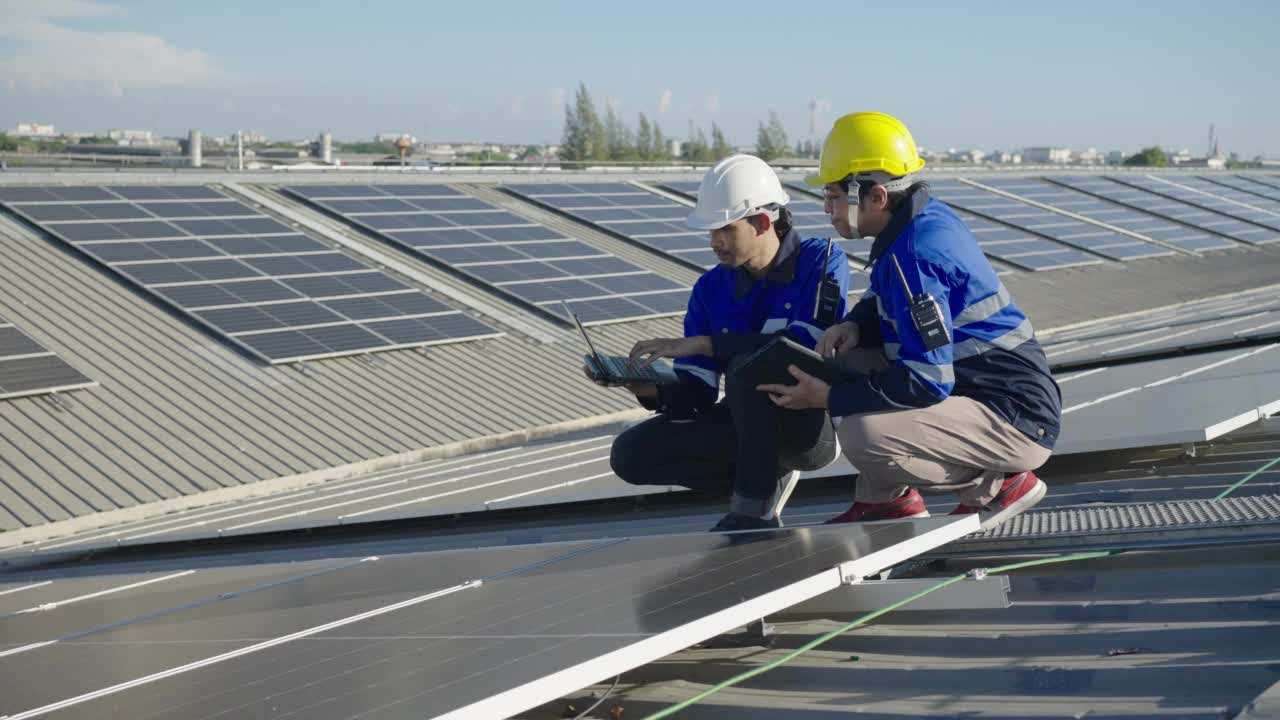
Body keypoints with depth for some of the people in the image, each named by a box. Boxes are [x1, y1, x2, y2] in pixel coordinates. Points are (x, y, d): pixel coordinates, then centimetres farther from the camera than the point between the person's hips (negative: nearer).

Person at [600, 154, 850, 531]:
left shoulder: (822, 262, -14)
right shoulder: (712, 288, -1)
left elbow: (805, 346, -30)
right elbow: (696, 396, -3)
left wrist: (700, 343, -30)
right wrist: (651, 389, -27)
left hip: (817, 427, -6)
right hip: (748, 425, 6)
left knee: (747, 365, -35)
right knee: (631, 454, -10)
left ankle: (755, 509, -17)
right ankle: (767, 478, 4)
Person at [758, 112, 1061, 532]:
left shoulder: (914, 254, -24)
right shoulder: (927, 217, 4)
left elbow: (927, 383, -28)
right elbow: (889, 303, 22)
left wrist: (828, 399, -19)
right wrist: (856, 325, -1)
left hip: (1018, 419, -10)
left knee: (864, 436, -28)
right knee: (848, 360, 7)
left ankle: (999, 484, -4)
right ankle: (887, 501, 12)